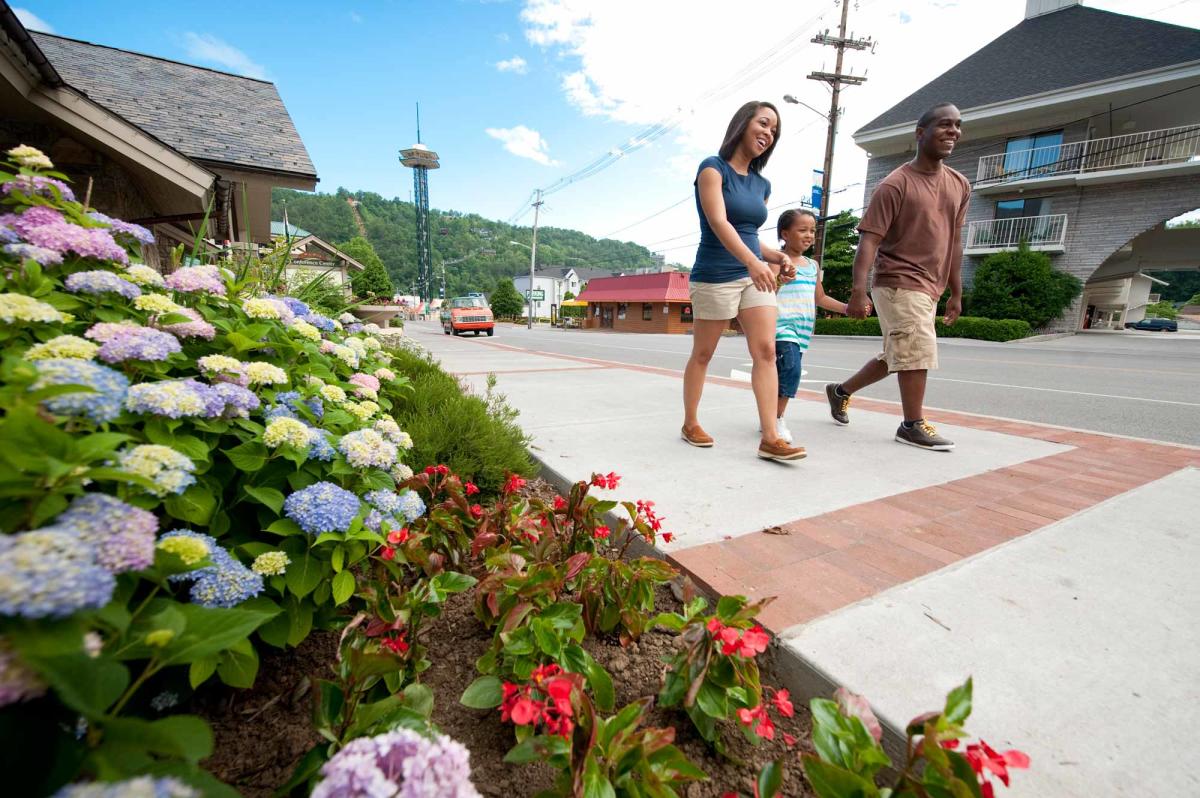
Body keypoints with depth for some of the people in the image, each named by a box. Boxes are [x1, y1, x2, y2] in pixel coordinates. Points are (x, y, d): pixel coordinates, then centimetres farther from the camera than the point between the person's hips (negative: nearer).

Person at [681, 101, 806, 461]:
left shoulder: (762, 184, 15)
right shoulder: (713, 168, -5)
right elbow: (719, 223, -21)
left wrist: (775, 256, 4)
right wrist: (753, 261, -35)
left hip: (753, 275, 6)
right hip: (715, 277, -6)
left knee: (766, 351, -7)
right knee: (702, 354, 4)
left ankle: (770, 439, -7)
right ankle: (690, 424, 20)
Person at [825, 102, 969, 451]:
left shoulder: (960, 185, 13)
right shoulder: (895, 184, -9)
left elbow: (954, 242, 18)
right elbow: (869, 240, -17)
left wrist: (956, 293, 16)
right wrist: (859, 291, -28)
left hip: (929, 289, 8)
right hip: (899, 283, -8)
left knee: (897, 357, 13)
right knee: (918, 352, -9)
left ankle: (841, 391, 29)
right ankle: (913, 426, 5)